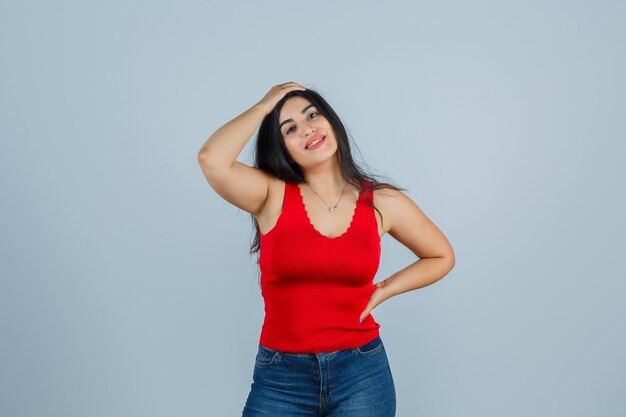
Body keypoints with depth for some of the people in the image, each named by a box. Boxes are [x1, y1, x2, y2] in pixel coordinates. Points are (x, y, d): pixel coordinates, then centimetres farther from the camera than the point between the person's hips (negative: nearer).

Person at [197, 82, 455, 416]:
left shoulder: (383, 202, -1)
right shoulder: (273, 195, -6)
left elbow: (442, 257, 13)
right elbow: (212, 159, -25)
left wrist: (383, 291, 1)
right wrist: (264, 106, -11)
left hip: (362, 374, 1)